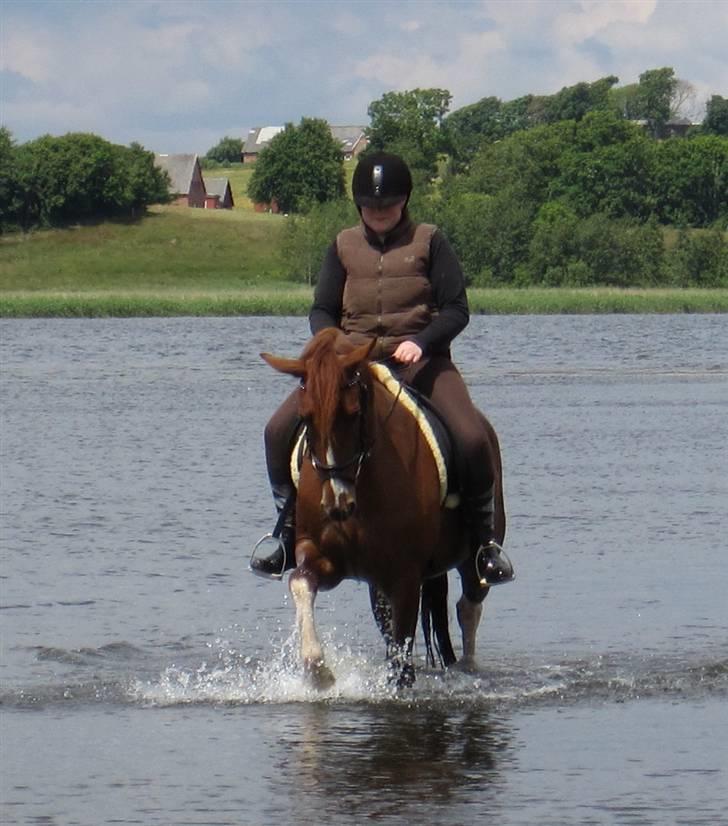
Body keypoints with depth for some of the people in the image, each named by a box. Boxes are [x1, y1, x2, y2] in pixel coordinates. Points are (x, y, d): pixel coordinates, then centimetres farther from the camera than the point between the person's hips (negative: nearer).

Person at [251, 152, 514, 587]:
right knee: (281, 429, -15)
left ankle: (486, 538, -7)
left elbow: (456, 310, -2)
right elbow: (322, 311, 12)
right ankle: (288, 530, 2)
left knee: (472, 437, -27)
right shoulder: (344, 247, 12)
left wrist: (420, 342, -20)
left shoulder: (430, 242, 3)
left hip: (420, 360, -3)